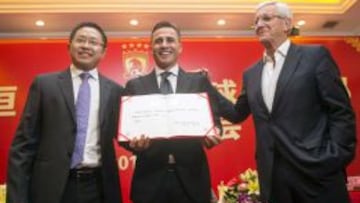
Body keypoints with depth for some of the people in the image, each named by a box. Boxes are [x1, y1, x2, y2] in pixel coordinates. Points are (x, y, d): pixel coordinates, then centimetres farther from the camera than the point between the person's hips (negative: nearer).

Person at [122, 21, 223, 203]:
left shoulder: (200, 81, 6)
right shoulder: (135, 85, 7)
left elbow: (214, 122, 3)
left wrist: (211, 136, -18)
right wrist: (134, 143, -18)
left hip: (191, 178, 0)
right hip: (150, 179, 0)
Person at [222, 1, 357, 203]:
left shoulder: (315, 56, -1)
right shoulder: (251, 74, 13)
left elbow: (342, 112, -5)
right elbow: (237, 114, 16)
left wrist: (335, 160, -13)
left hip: (316, 171, -4)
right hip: (272, 175, 5)